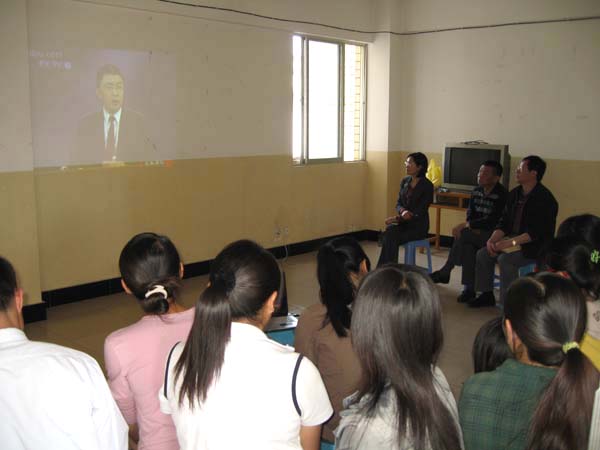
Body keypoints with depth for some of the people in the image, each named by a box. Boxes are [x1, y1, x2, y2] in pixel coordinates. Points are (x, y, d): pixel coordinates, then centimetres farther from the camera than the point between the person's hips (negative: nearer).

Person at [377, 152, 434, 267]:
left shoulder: (427, 186, -11)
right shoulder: (405, 181, 8)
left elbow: (420, 212, -15)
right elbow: (398, 203, 9)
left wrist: (397, 218, -22)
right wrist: (403, 211, -15)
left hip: (418, 226, -5)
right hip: (403, 222, 5)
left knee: (390, 238, -28)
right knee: (389, 232, -28)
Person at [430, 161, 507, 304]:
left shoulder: (502, 195, -16)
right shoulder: (476, 191, 7)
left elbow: (493, 221, -22)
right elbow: (470, 213, 12)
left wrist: (465, 225, -22)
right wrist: (473, 228, -11)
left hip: (494, 235, -6)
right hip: (477, 233, 7)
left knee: (463, 235, -26)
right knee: (468, 246, -25)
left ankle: (445, 272, -12)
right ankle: (469, 289, -18)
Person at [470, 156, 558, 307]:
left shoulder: (544, 199, -17)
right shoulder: (515, 194, 6)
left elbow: (536, 232, -24)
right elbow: (504, 222, 7)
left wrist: (510, 242, -30)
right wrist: (492, 239, -10)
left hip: (535, 246, -8)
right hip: (513, 238, 8)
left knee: (505, 259, -30)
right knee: (483, 253, -7)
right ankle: (487, 294, 5)